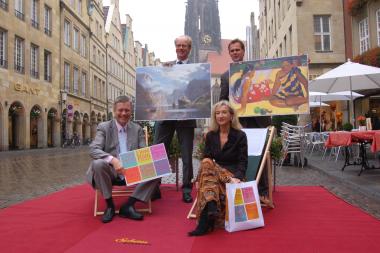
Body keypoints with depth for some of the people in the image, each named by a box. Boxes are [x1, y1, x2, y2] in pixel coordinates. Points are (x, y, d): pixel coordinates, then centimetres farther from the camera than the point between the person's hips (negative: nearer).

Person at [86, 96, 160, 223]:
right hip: (111, 172, -2)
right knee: (98, 164, -33)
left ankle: (128, 205, -14)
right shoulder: (104, 127, 2)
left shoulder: (137, 129, 10)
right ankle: (110, 205, -12)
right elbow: (93, 149, -13)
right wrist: (113, 160, -31)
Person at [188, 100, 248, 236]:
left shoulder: (240, 136, 3)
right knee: (206, 165, -32)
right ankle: (212, 208, -53)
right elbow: (206, 158, 11)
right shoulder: (210, 136, 13)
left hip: (232, 175, -3)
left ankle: (205, 222, -41)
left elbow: (243, 162, -4)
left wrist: (237, 178, -22)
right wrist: (207, 163, -14)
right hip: (214, 172, 4)